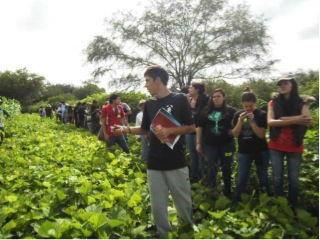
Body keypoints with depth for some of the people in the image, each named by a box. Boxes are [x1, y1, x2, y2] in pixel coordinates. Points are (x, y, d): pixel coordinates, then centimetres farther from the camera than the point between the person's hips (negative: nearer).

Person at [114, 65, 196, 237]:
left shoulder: (180, 99, -6)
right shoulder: (149, 104, 7)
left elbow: (191, 127, -6)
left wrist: (169, 131, -19)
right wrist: (128, 129, 0)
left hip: (176, 162, -3)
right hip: (154, 163, 4)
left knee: (184, 201, 12)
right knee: (157, 204, 11)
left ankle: (190, 229, 40)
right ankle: (163, 233, 33)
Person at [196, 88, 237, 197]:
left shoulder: (230, 110, -1)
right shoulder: (206, 110, 5)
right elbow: (200, 127, 8)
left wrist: (234, 131, -11)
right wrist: (198, 143, 5)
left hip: (226, 144, -1)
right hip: (210, 145, 1)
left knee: (226, 168, 11)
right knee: (211, 168, 3)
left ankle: (227, 190, 27)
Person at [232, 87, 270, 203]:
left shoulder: (261, 115, -8)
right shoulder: (238, 114, -1)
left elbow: (261, 135, -14)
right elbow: (235, 134, -6)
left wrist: (252, 121, -24)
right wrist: (240, 121, -19)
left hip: (261, 151, -1)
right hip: (244, 151, 1)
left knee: (263, 177, 11)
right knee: (242, 178, 1)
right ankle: (236, 201, 16)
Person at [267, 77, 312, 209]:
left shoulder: (301, 104, 3)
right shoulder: (273, 103, 3)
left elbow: (306, 120, -15)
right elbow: (270, 122, -11)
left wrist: (282, 119, -16)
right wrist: (295, 120, -19)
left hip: (295, 146, 0)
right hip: (276, 146, 0)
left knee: (293, 179, 5)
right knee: (277, 178, 5)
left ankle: (292, 208, 21)